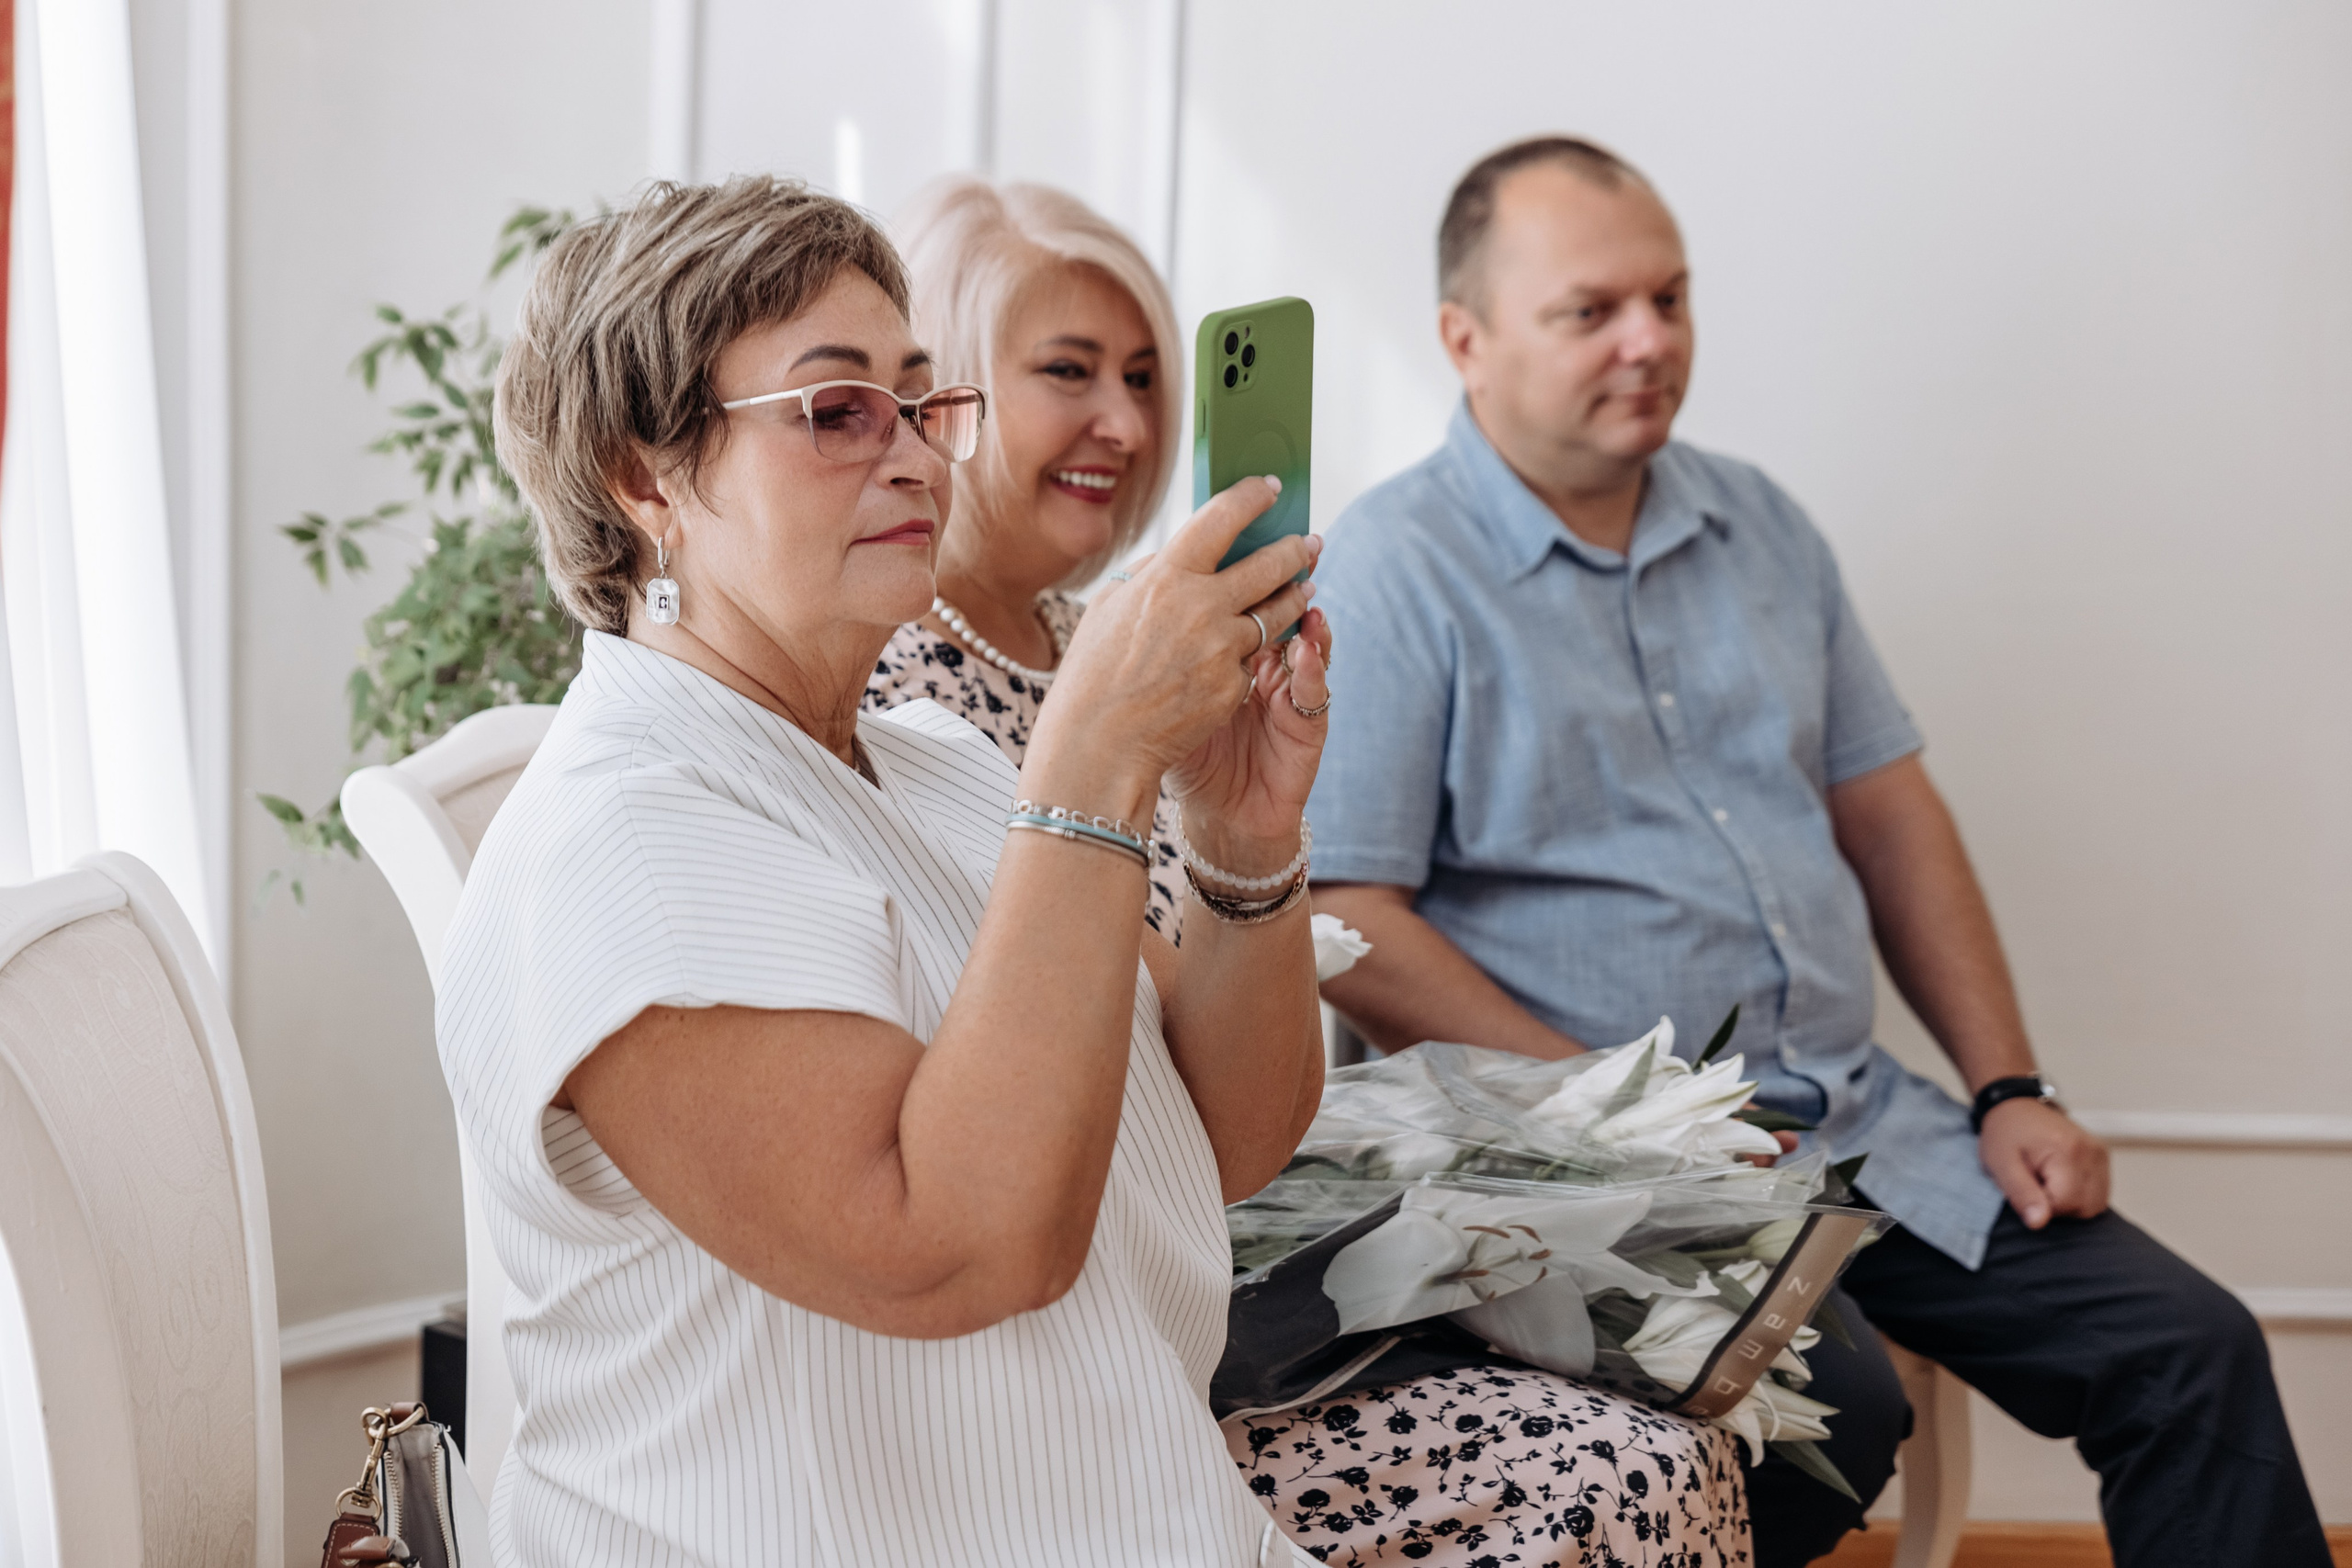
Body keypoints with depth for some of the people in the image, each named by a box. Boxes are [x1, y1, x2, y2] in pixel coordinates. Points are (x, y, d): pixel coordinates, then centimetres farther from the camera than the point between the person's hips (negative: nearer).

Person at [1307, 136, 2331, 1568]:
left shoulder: (1761, 528, 14)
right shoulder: (1393, 574, -8)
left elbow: (1891, 816, 17)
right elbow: (1343, 925, -14)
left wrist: (2011, 1091, 7)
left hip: (1867, 1123, 7)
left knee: (2193, 1351, -5)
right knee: (1836, 1408, -29)